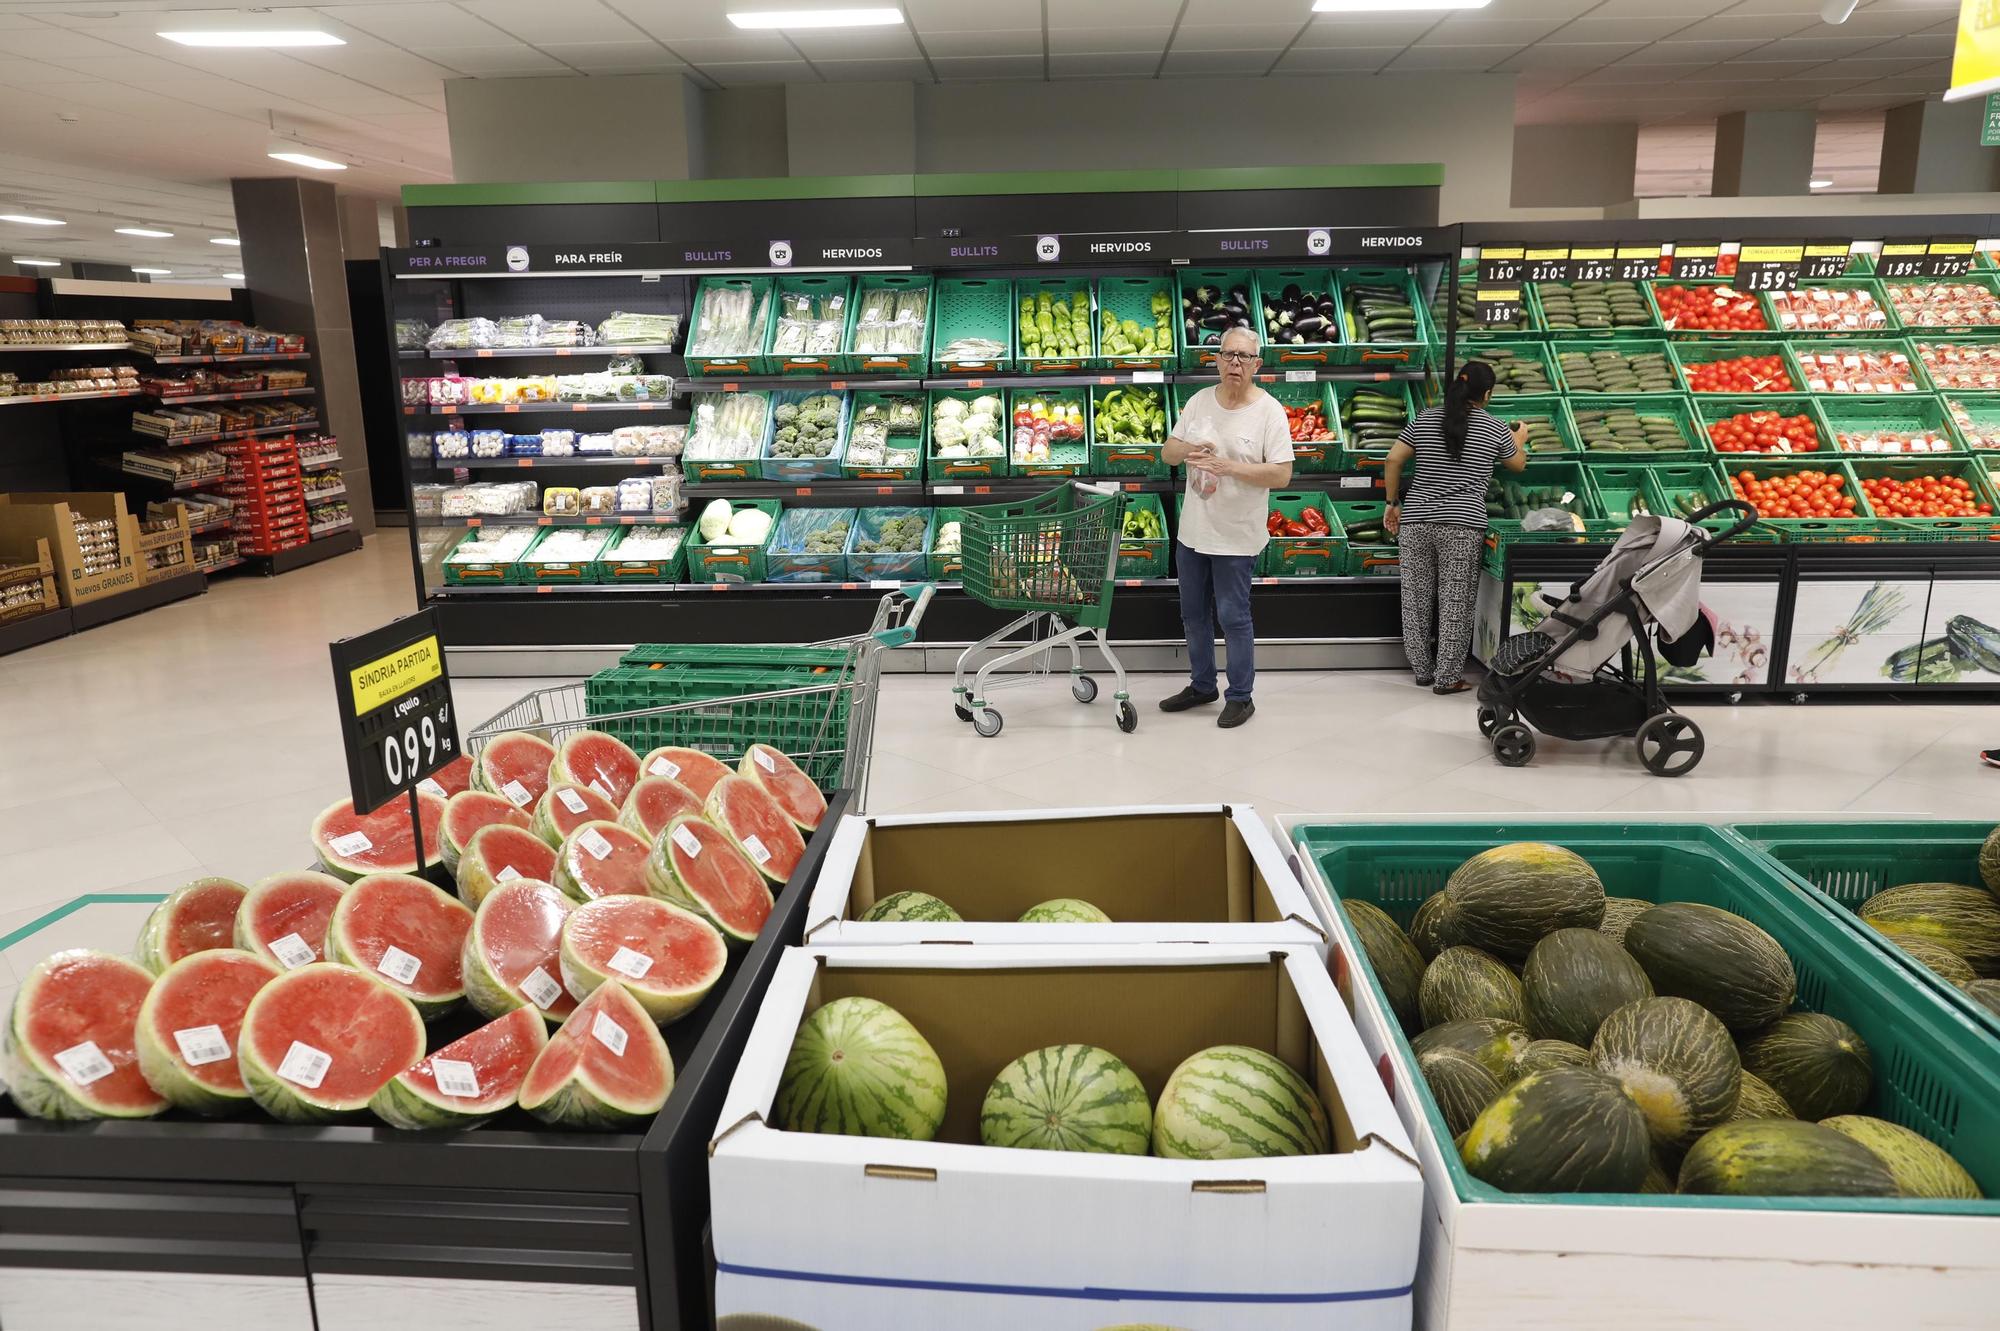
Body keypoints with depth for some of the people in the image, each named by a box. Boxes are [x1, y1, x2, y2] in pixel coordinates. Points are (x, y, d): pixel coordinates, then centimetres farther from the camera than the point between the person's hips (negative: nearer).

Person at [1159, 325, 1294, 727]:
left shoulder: (1269, 411, -12)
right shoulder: (1199, 401, 4)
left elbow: (1282, 475, -17)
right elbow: (1168, 451, 10)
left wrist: (1228, 466, -25)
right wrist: (1189, 449, -14)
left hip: (1237, 537, -6)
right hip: (1193, 530, 6)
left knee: (1233, 617, 1)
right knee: (1193, 614, 17)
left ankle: (1240, 697, 16)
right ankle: (1201, 685, 33)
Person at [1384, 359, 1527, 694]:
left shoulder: (1424, 419, 7)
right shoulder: (1496, 428, 3)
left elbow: (1393, 460, 4)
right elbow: (1518, 464, 20)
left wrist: (1394, 503, 14)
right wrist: (1519, 437, 40)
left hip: (1416, 521, 3)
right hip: (1462, 525, -3)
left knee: (1416, 599, 11)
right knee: (1455, 602, 2)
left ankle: (1422, 670, 20)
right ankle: (1447, 677, 4)